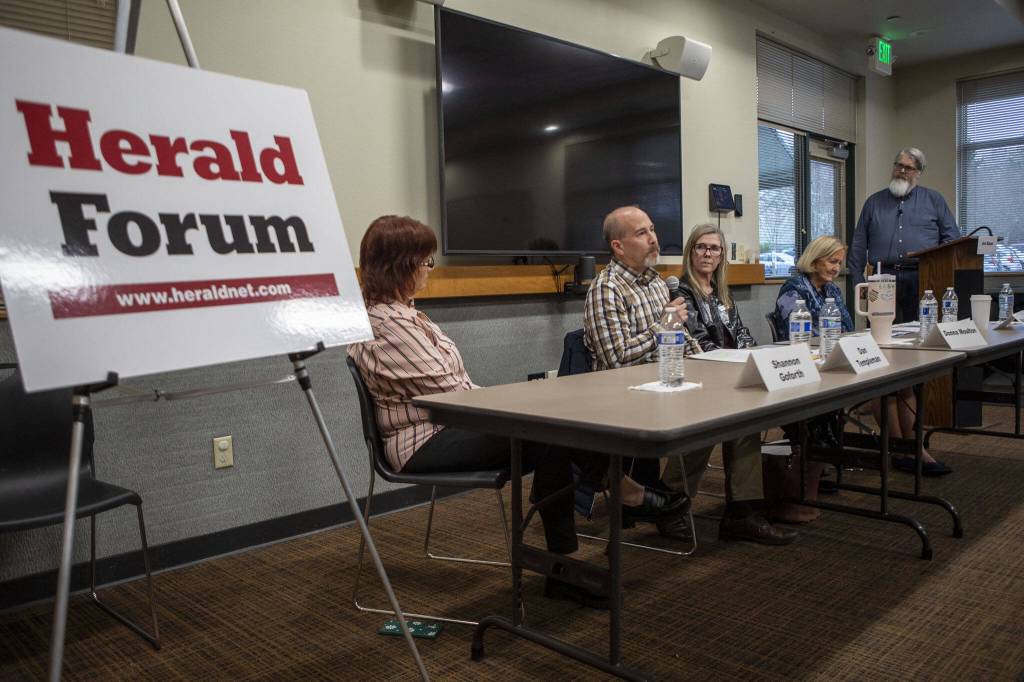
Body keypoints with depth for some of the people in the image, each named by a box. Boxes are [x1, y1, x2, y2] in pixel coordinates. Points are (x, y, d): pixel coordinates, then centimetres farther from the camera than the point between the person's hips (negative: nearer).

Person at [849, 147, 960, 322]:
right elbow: (859, 245, 13)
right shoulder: (874, 202, 17)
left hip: (922, 281, 0)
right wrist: (858, 280, 4)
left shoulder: (934, 200, 16)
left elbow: (952, 237, 12)